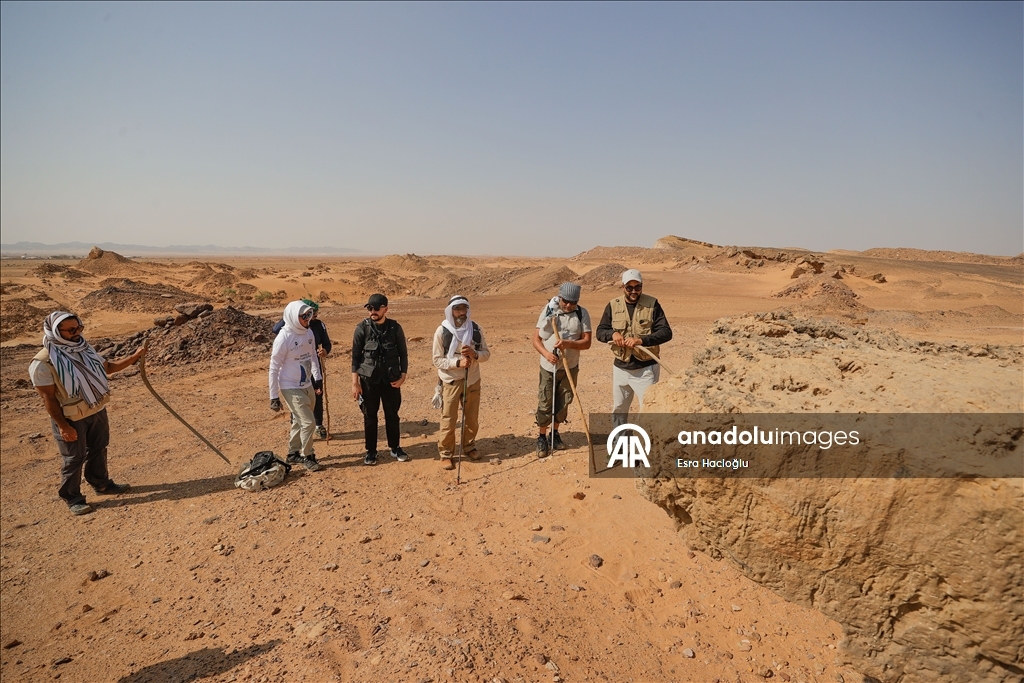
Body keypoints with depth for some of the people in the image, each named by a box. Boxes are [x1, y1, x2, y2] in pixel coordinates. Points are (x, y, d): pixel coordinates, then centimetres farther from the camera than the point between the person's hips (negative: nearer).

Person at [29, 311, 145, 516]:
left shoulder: (83, 349, 2)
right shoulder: (43, 363, -20)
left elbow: (107, 367, 15)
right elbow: (48, 398, -19)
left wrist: (134, 357, 4)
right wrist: (63, 426, -19)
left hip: (97, 411, 7)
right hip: (71, 418, -7)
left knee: (98, 449, 21)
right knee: (74, 458, 6)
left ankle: (102, 484, 40)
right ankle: (72, 498, 24)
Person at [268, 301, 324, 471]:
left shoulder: (309, 333, -1)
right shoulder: (284, 337, -19)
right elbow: (274, 368, -14)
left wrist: (318, 379, 8)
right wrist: (274, 396, -12)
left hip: (307, 386, 6)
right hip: (291, 388, -6)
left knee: (299, 421, 17)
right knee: (308, 421, -7)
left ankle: (294, 453, 33)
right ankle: (307, 457, 11)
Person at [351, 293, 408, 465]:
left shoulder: (395, 328, -3)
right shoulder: (362, 328, -5)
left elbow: (403, 354, 4)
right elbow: (355, 356, -2)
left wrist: (403, 376, -5)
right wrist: (355, 382, -6)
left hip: (391, 379, 1)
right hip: (369, 380, -1)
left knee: (392, 415, 10)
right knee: (370, 416, 8)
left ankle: (395, 448, 25)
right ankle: (371, 451, 21)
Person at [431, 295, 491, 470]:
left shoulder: (476, 329, -3)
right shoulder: (442, 331, -11)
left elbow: (486, 353, 1)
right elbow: (437, 360, -11)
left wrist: (474, 354, -20)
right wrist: (458, 362, -24)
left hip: (472, 380, 3)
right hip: (451, 382, -3)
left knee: (472, 418, 15)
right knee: (448, 420, 2)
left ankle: (469, 447, 36)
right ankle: (445, 453, 19)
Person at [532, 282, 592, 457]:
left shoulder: (582, 314, -4)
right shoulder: (549, 311, -7)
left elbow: (587, 342, -7)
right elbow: (536, 339, -6)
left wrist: (569, 343, -25)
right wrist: (546, 353, -25)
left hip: (570, 367, 2)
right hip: (548, 367, -2)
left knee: (563, 403, 13)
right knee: (545, 404, 1)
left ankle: (555, 434, 32)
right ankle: (542, 438, 16)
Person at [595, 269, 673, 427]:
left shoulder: (652, 304, -7)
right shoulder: (613, 305, 1)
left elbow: (666, 333, -14)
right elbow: (600, 332, 3)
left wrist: (641, 339, -29)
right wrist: (612, 333, -20)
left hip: (646, 368, -3)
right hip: (620, 368, 4)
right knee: (618, 409, 17)